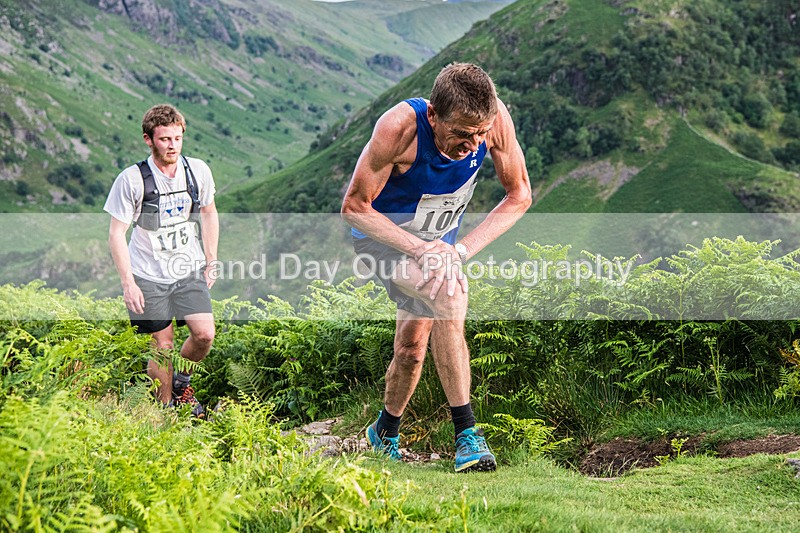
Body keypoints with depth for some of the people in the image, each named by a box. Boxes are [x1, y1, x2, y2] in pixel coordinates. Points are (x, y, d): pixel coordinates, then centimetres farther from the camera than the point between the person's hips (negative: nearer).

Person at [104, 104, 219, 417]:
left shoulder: (198, 171, -4)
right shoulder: (132, 179, -15)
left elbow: (208, 214, 12)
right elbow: (116, 233, -10)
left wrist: (211, 262, 12)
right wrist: (128, 283, -14)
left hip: (189, 271, 3)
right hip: (149, 276, -3)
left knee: (204, 334, -11)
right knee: (163, 345, 1)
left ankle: (181, 381, 19)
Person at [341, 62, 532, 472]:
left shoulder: (494, 119, -26)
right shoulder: (399, 127, -36)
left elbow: (519, 196, -12)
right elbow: (354, 206, -25)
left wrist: (461, 248, -23)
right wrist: (418, 249, -34)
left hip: (438, 239, 5)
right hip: (382, 233, -5)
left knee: (412, 348, 11)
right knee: (449, 293, -30)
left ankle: (385, 431, 38)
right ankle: (466, 432, -26)